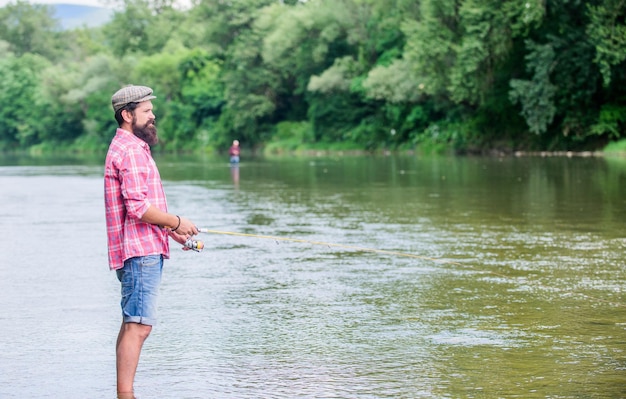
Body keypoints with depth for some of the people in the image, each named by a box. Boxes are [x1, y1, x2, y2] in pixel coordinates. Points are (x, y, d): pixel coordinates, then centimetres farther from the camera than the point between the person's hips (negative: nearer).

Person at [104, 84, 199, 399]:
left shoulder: (135, 147, 22)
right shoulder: (130, 150, -13)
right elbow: (137, 207, -21)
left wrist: (169, 229, 19)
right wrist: (176, 222, -11)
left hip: (146, 249, 11)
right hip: (140, 252, -11)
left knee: (131, 325, 11)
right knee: (138, 325, -13)